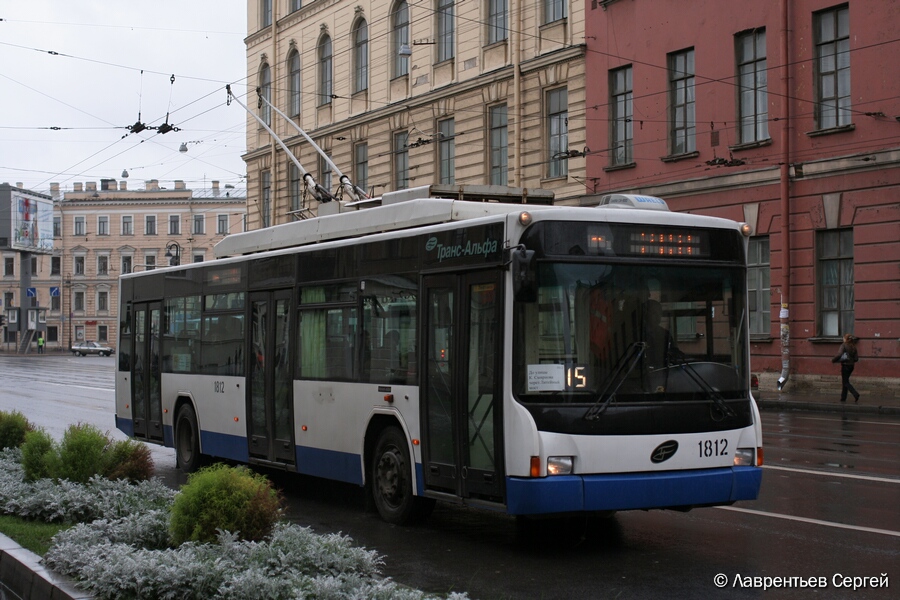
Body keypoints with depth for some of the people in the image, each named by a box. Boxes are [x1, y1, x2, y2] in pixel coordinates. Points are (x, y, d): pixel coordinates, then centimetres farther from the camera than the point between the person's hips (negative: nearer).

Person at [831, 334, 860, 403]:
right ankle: (843, 398, 18)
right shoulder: (853, 347, 7)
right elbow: (856, 358, 6)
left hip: (845, 365, -7)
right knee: (844, 381, 16)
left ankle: (856, 394, -18)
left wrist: (833, 360, -10)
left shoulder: (844, 345, -11)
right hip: (851, 366, 7)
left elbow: (839, 355, -24)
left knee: (846, 382, -1)